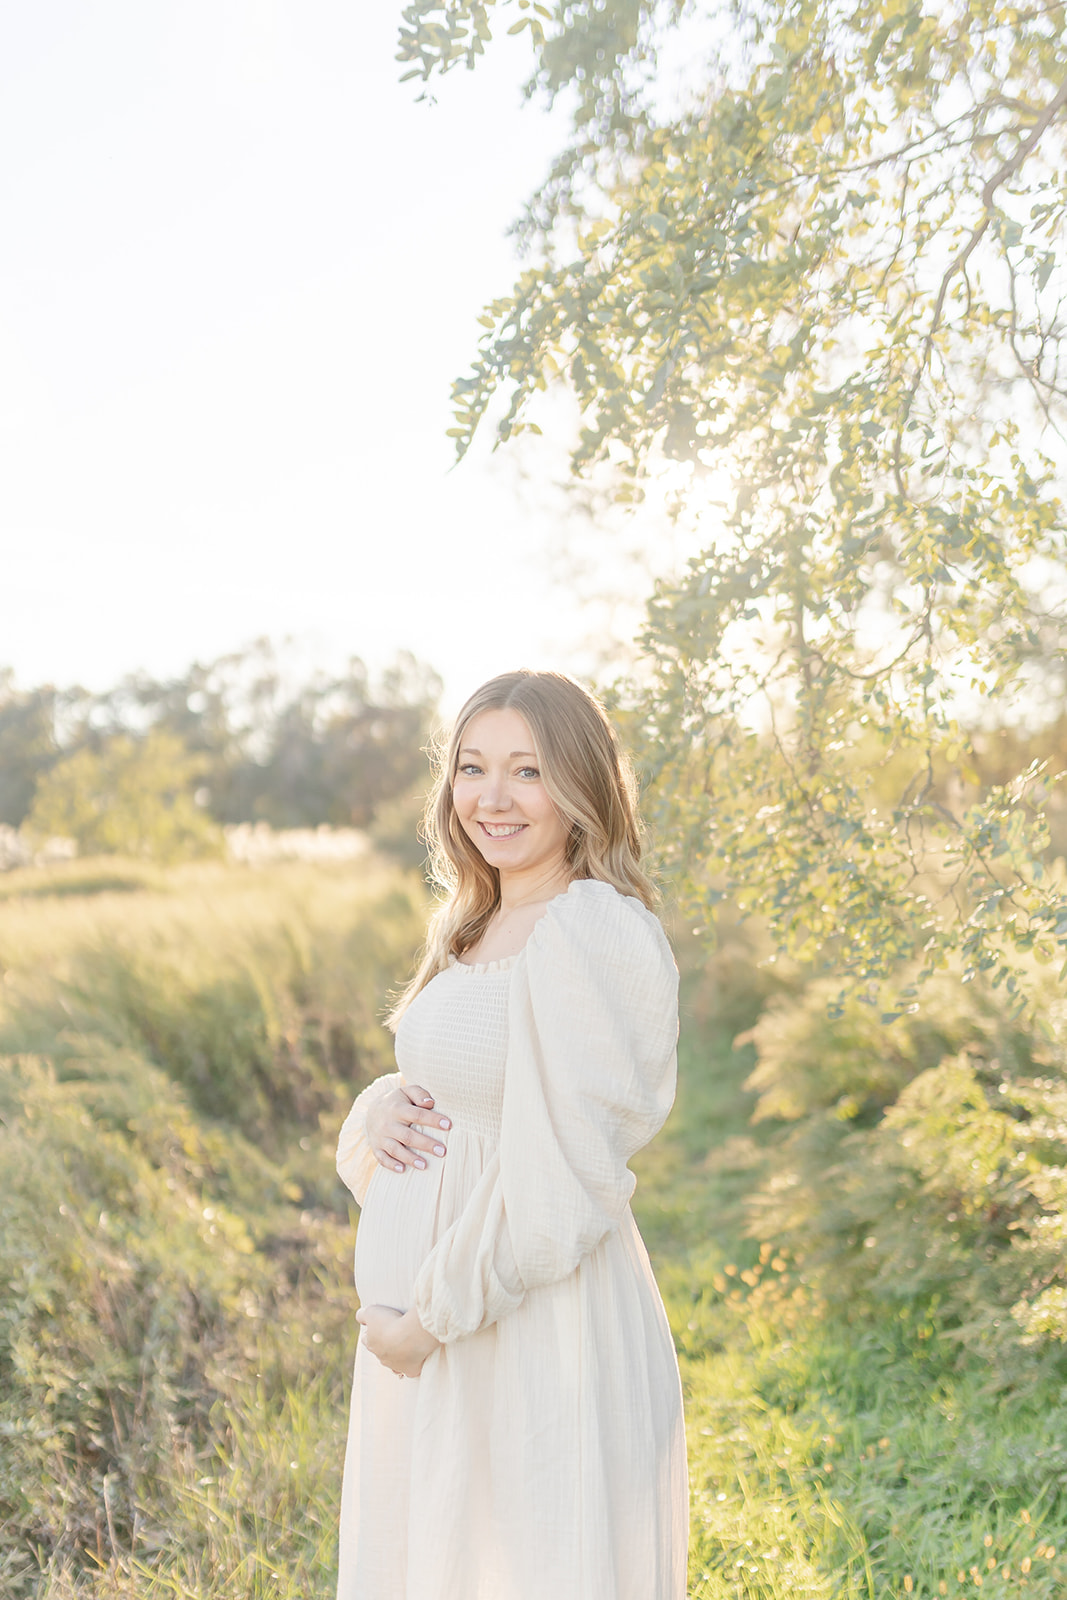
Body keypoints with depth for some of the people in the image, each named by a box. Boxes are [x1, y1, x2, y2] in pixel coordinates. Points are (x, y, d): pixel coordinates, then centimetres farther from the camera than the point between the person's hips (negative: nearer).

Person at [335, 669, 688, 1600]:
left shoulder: (594, 933, -18)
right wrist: (377, 1117, -7)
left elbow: (561, 1184, -21)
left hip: (538, 1332, -8)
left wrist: (429, 1315, -14)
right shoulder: (469, 932, 9)